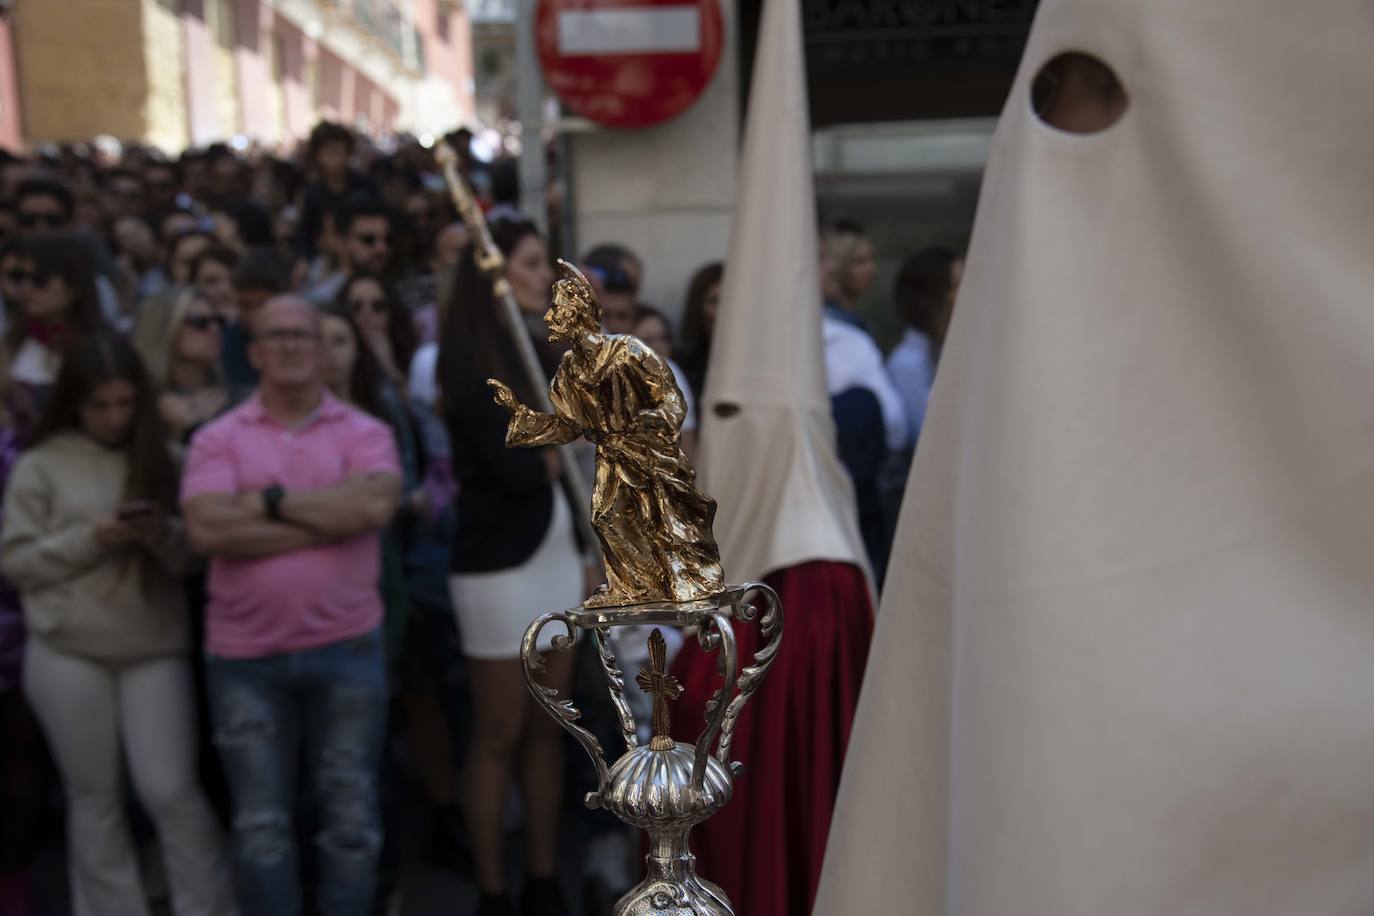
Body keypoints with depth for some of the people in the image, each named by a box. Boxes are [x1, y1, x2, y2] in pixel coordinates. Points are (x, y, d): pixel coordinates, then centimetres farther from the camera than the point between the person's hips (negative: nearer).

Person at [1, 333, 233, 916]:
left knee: (170, 790, -2)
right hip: (67, 655, 0)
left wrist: (164, 535, -16)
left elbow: (194, 554, 6)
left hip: (156, 650, 0)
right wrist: (90, 540, -15)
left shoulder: (165, 458, 5)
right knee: (95, 798, 10)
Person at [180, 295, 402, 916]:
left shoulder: (364, 432, 0)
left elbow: (375, 505, -19)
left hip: (347, 649, 0)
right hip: (245, 656, 1)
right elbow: (206, 528, -16)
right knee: (261, 824, 13)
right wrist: (329, 519, -15)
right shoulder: (217, 439, 1)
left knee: (351, 816, 12)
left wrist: (271, 499, -13)